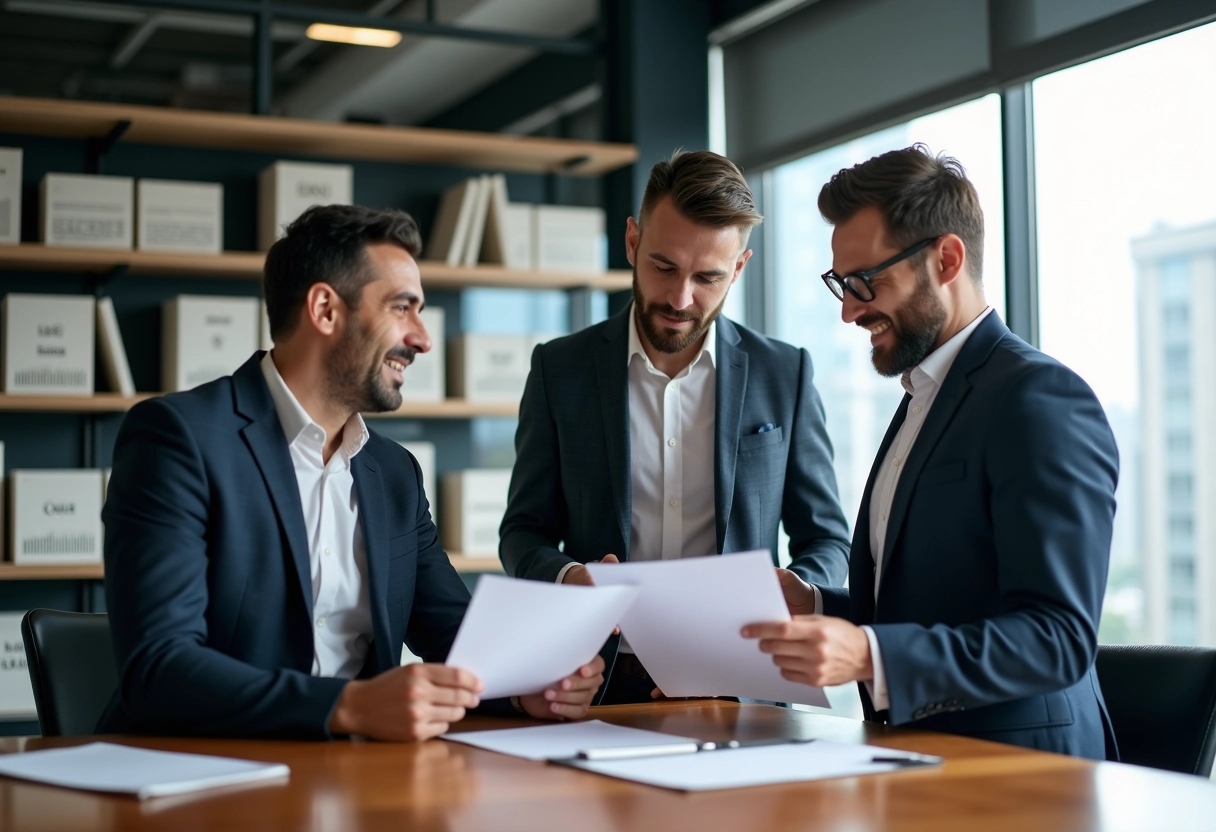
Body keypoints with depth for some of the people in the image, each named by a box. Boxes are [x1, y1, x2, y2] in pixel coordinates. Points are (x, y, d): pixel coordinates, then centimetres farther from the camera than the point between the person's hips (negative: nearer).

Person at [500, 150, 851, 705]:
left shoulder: (785, 374, 7)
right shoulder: (559, 369, 7)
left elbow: (826, 541, 13)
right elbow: (524, 533, 12)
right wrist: (565, 577, -11)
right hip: (600, 687, 1)